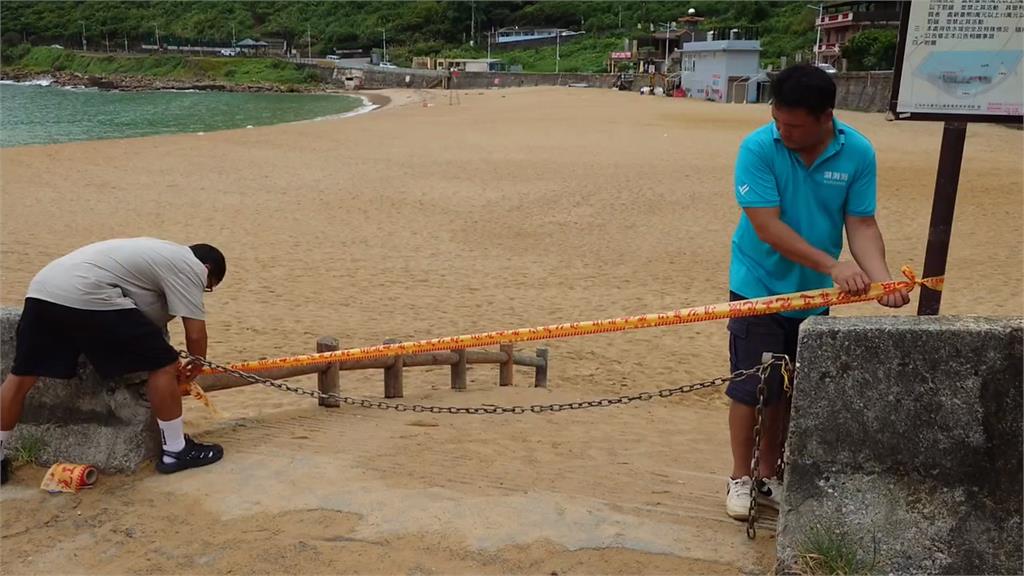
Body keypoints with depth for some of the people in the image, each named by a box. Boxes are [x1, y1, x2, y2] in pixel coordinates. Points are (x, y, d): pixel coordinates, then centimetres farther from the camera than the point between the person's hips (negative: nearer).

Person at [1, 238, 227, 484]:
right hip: (87, 297, -10)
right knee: (164, 365, -1)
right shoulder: (191, 267, 5)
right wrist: (196, 366, 20)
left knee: (21, 376, 18)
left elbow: (153, 314, 39)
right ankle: (176, 451, 9)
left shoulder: (162, 254, 33)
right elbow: (196, 332, 2)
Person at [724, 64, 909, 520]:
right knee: (752, 386, -1)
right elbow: (767, 225, -24)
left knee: (791, 390, 12)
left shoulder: (857, 153, -9)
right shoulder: (758, 148, -19)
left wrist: (879, 277, -25)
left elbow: (861, 223, -7)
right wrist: (833, 265, -31)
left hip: (814, 294, 4)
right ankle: (740, 478, 16)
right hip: (759, 286, -3)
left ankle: (768, 475, 28)